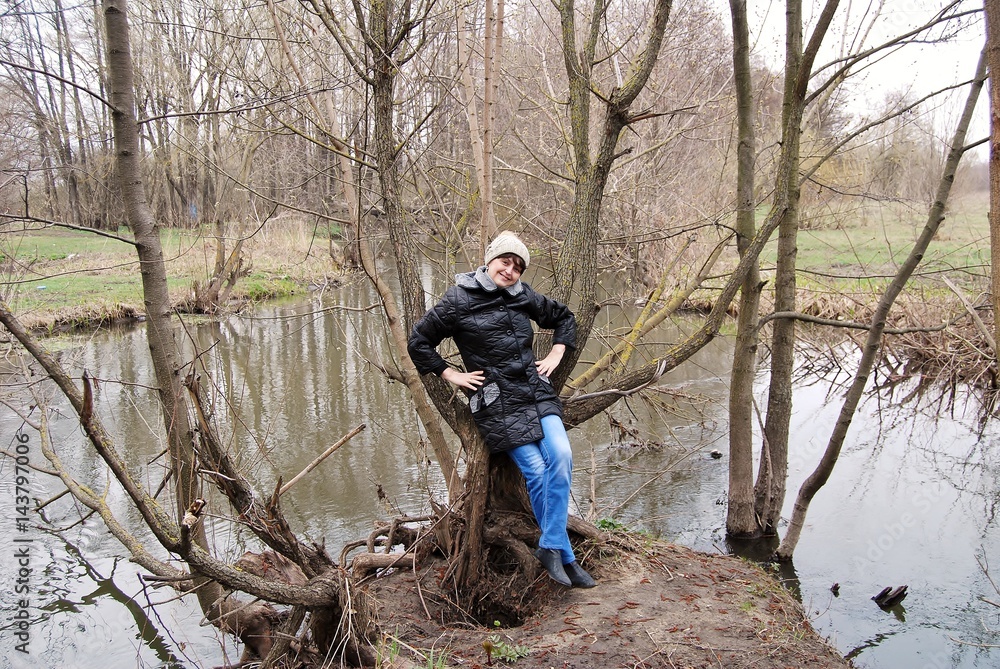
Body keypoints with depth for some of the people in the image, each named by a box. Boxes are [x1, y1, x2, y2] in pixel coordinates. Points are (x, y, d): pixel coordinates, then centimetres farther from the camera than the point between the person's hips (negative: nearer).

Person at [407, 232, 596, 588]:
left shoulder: (524, 296, 10)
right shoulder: (458, 300, -2)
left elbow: (564, 317, 26)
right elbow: (419, 341, 4)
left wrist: (555, 355, 13)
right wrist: (451, 374, 0)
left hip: (537, 391, 4)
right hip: (498, 402, -4)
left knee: (561, 455, -18)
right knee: (536, 471, -12)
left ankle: (550, 546, -6)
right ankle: (565, 556, 3)